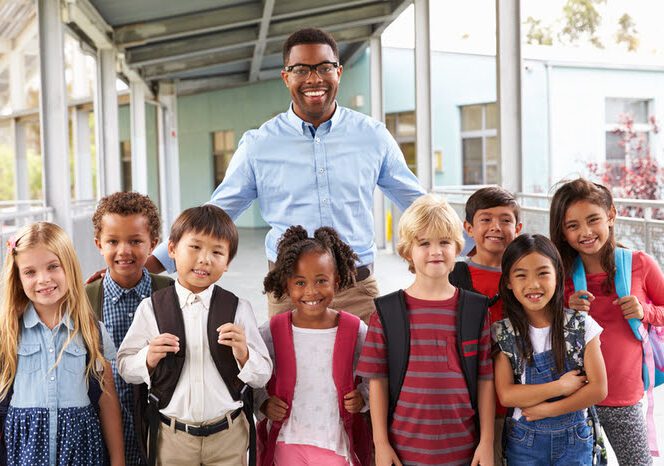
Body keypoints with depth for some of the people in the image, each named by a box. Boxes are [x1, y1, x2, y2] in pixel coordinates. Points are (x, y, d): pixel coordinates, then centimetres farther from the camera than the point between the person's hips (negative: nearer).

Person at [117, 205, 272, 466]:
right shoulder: (151, 308, -5)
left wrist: (243, 354, -20)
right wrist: (149, 359, -19)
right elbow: (125, 367, 0)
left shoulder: (238, 309, -5)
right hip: (171, 436, 0)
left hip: (228, 435, 1)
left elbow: (262, 377, -2)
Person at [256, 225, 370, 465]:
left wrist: (363, 396, -9)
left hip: (337, 444, 0)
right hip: (288, 443, 0)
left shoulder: (356, 331, -7)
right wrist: (263, 402, -7)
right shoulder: (271, 333, -7)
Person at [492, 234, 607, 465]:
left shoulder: (582, 326, -7)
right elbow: (506, 395, -12)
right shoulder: (503, 334, -7)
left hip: (575, 438, 0)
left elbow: (598, 389, -9)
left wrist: (547, 409, -15)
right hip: (524, 441, 0)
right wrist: (560, 387, -19)